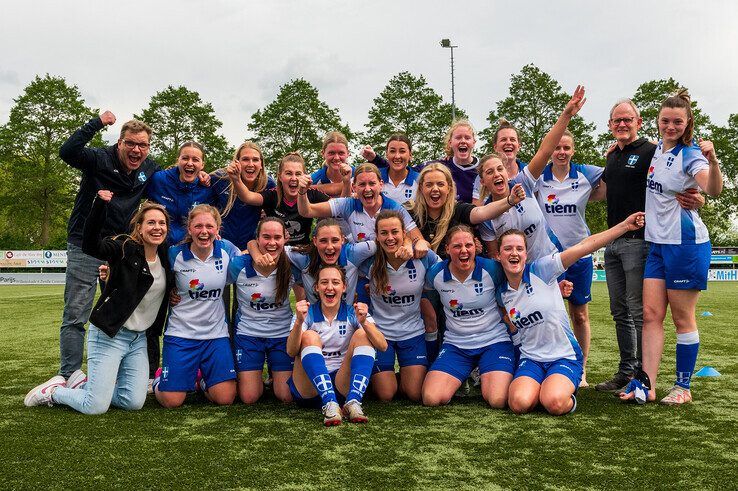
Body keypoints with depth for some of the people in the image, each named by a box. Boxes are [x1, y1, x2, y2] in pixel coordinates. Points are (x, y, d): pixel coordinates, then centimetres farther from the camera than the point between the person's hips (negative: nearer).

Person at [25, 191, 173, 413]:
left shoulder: (166, 257, 4)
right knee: (96, 407, -8)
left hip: (139, 338, 7)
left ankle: (81, 383, 24)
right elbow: (91, 245, -32)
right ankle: (53, 391, 21)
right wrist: (100, 205, -43)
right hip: (109, 336, -6)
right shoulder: (125, 248, -14)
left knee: (134, 402, 2)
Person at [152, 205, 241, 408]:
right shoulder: (175, 255, -8)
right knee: (172, 401, -6)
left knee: (226, 398, -5)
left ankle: (201, 380, 28)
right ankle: (160, 379, 29)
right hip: (181, 333, -2)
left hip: (216, 333, 2)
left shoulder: (227, 251, -3)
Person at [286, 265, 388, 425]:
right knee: (309, 336, -23)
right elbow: (291, 352, -14)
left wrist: (364, 322, -30)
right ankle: (330, 405, -37)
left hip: (343, 383, 1)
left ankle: (353, 402, -30)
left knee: (362, 334, -15)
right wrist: (298, 322, -32)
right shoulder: (307, 314, 2)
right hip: (308, 385, -1)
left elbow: (383, 346, -12)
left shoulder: (353, 313, 3)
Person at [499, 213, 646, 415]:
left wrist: (624, 226, -19)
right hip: (530, 359, 3)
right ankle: (540, 389, 8)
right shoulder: (501, 293, 5)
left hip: (565, 356, -3)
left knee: (555, 404, -31)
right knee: (519, 403, -27)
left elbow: (585, 246, -15)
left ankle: (567, 394, 6)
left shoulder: (541, 269, -8)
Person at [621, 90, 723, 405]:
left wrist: (712, 162, -46)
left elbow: (713, 190, -29)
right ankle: (647, 384, 1)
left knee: (682, 318, 1)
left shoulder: (690, 154, -11)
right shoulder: (656, 149, 9)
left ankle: (683, 387, 12)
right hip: (657, 243, 7)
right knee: (651, 313, 0)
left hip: (686, 243, -6)